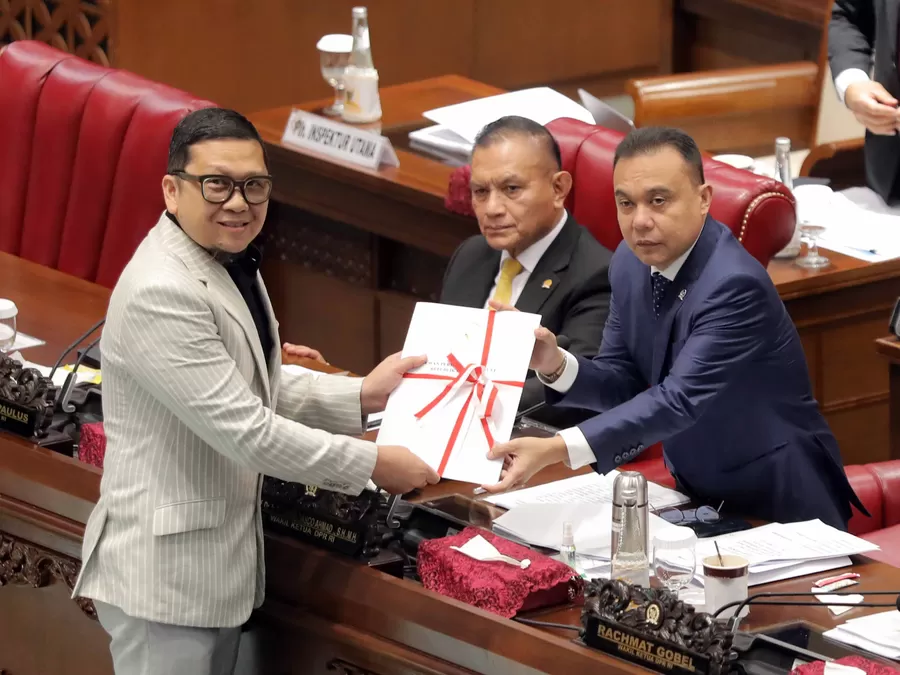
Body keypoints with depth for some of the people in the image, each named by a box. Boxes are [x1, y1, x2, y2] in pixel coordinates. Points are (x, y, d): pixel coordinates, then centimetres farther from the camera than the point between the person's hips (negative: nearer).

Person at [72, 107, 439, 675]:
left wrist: (363, 396, 4)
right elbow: (245, 431, -23)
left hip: (224, 560, 10)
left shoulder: (231, 262, 10)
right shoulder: (160, 293, -23)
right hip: (165, 570, -10)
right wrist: (374, 464, -15)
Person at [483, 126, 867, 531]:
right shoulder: (631, 262, 0)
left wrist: (556, 450, -43)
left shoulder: (734, 285, -25)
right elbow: (624, 384, 5)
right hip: (698, 495, 7)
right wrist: (556, 366, -18)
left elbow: (679, 400, -33)